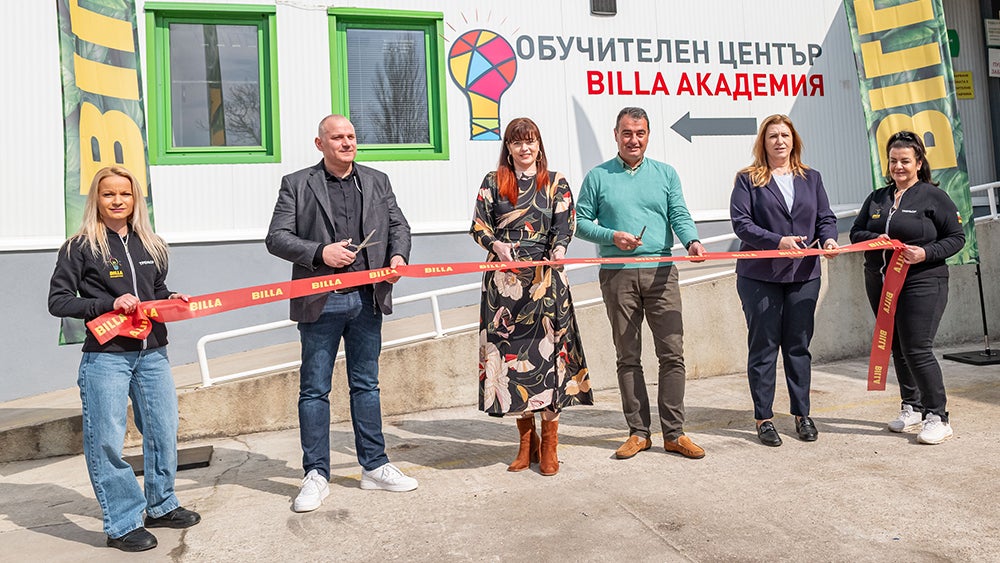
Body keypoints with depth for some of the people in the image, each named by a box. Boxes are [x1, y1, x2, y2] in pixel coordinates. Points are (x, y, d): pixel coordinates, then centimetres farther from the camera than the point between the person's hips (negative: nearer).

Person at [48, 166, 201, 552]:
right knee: (107, 441, 0)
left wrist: (173, 300, 2)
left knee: (163, 432, 11)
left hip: (152, 353, 5)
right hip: (105, 357, -5)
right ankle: (123, 524, 13)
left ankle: (161, 506, 29)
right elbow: (58, 301, -5)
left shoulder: (151, 246, 12)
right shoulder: (80, 247, -3)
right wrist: (109, 304, -17)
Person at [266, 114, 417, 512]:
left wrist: (398, 255, -7)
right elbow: (276, 238, -4)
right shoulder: (296, 184, 1)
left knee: (366, 385, 13)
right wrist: (319, 253, -18)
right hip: (321, 301, -3)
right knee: (314, 389, 4)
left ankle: (374, 467, 24)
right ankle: (316, 475, 16)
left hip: (368, 299, 3)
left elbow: (398, 225, 14)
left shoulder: (377, 182, 11)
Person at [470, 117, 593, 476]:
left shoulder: (557, 183, 11)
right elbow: (478, 225, 7)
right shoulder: (493, 182, 13)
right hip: (504, 278, 1)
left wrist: (558, 250, -21)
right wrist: (496, 244, -14)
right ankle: (527, 440, 15)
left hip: (545, 278, -1)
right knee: (510, 350, 1)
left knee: (548, 349, -5)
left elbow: (564, 226, 0)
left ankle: (549, 443, 7)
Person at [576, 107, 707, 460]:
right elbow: (581, 222, 6)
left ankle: (674, 433, 8)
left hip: (661, 272, 1)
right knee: (628, 357, 5)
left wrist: (692, 240, -17)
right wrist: (612, 236, -10)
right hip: (617, 275, -1)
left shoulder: (666, 174, 13)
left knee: (672, 353, -2)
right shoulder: (598, 177, 9)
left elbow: (680, 216, 3)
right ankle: (638, 432, 15)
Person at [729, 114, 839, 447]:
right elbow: (741, 223, -9)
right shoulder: (748, 179, 2)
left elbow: (826, 218, 12)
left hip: (804, 274, 4)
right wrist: (778, 241, -21)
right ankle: (763, 418, 12)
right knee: (763, 347, 2)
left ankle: (802, 415, 22)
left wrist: (829, 238, -10)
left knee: (799, 346, 10)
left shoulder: (811, 178, 15)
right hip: (759, 275, -3)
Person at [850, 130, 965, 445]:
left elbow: (956, 237, -2)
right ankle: (911, 408, 26)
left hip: (922, 284, -6)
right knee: (897, 348, 12)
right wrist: (874, 239, -9)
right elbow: (856, 232, 13)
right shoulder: (877, 198, 12)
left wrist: (927, 253, -19)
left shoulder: (933, 196, -2)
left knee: (917, 349, -10)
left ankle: (937, 418, 2)